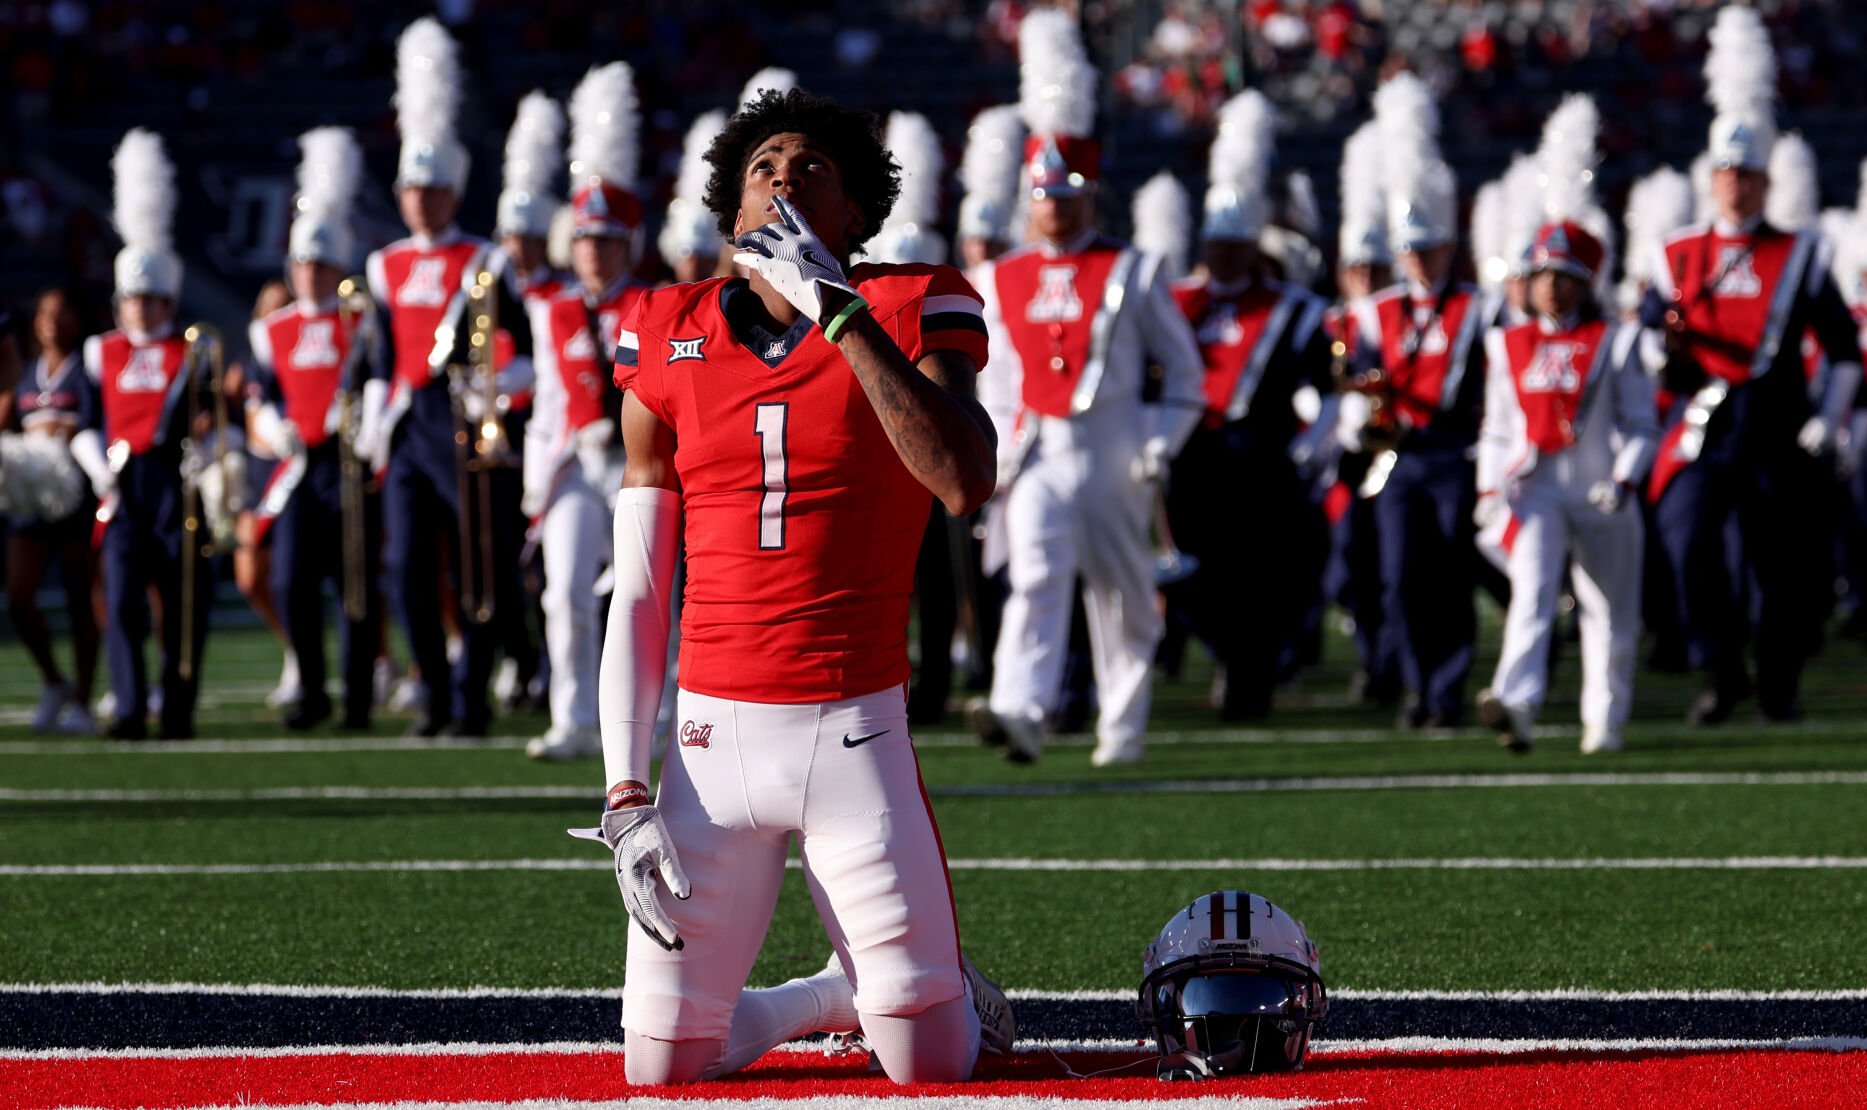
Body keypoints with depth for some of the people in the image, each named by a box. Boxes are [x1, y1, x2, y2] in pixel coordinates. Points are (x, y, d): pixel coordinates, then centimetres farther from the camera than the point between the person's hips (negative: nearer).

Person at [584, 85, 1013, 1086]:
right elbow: (635, 601, 8)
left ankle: (945, 991, 33)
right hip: (715, 735, 2)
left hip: (857, 732, -2)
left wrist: (838, 311, -21)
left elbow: (965, 482, -22)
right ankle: (830, 996, 28)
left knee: (930, 1065, -1)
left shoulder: (908, 314, 0)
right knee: (663, 1068, 0)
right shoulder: (669, 340, 7)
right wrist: (626, 796, -1)